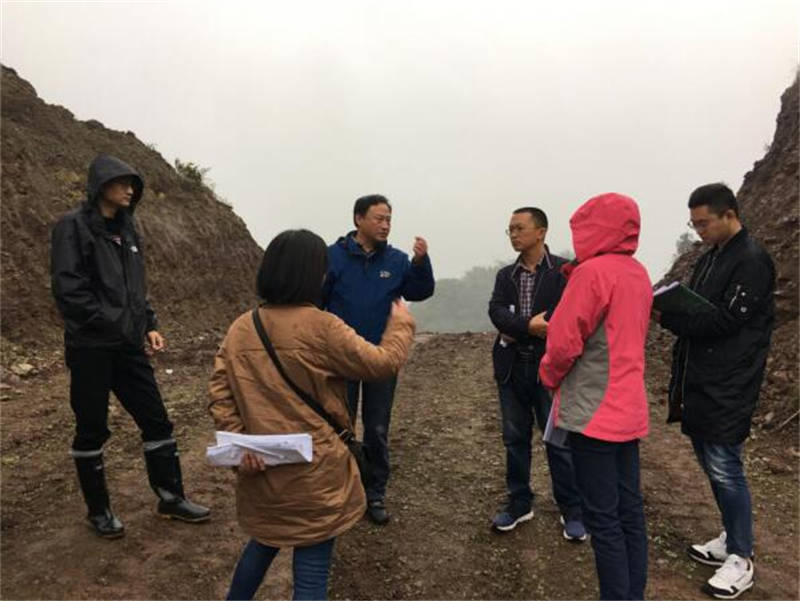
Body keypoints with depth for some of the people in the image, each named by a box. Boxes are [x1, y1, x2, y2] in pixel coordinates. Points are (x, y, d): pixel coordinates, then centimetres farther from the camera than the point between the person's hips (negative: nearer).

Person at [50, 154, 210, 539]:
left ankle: (171, 498, 22)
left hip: (129, 347, 7)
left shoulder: (126, 230, 12)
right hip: (90, 348, -6)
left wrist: (148, 327, 6)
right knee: (91, 430, 8)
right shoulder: (74, 227, -9)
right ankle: (98, 510, 26)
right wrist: (115, 324, -16)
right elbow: (68, 290, -16)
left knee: (156, 420, 9)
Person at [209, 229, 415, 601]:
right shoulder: (321, 327, -17)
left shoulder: (241, 328, 0)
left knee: (263, 543, 31)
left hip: (261, 471, 6)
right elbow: (383, 363, -9)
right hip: (314, 474, -6)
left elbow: (220, 394, -2)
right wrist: (401, 323, 7)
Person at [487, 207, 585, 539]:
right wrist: (527, 326, -22)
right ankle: (519, 502, 28)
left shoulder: (564, 271, -5)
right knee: (515, 439, 13)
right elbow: (496, 312, -4)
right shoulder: (505, 274, 10)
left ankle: (572, 510, 20)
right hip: (512, 368, 5)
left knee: (559, 440, 4)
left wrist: (516, 333, -13)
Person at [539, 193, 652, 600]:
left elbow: (564, 341, -17)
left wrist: (549, 376, 1)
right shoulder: (639, 274, 10)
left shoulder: (592, 272, -17)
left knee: (602, 517, 1)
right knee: (629, 509, 15)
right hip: (628, 409, 9)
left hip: (593, 411, -9)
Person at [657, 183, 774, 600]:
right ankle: (730, 539, 33)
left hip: (729, 386, -9)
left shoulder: (752, 261, -13)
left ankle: (741, 559, 15)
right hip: (700, 381, 9)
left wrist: (666, 317, -19)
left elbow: (725, 320, -19)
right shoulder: (710, 258, 14)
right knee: (710, 463, 16)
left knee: (724, 467, -2)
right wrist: (667, 307, -1)